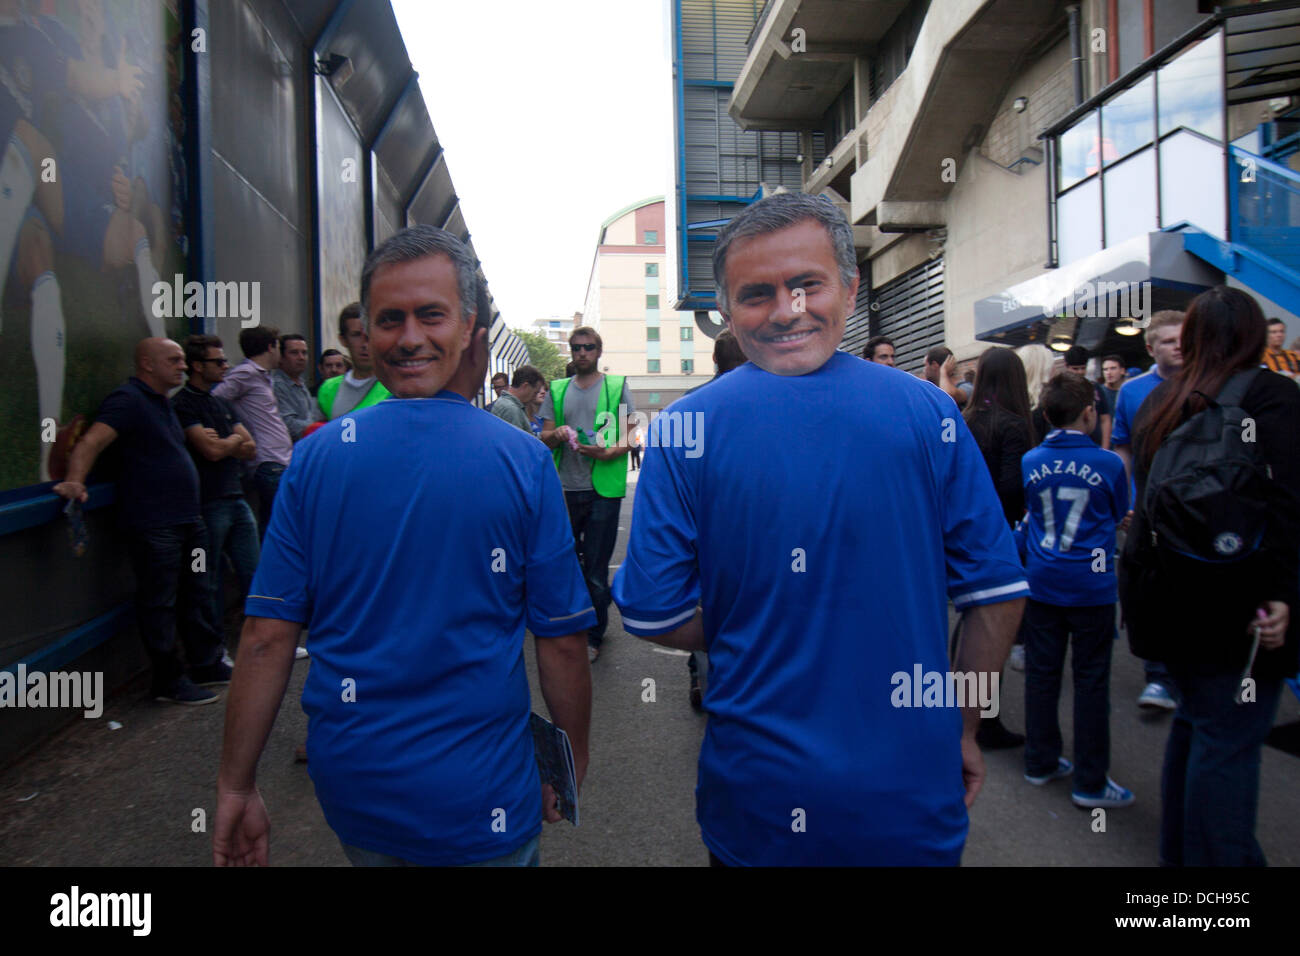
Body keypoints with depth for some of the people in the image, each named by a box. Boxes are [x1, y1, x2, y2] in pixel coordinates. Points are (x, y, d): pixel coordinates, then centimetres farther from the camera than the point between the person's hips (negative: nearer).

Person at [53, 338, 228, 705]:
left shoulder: (162, 403, 17)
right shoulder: (128, 400, -12)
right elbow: (91, 442, -24)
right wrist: (74, 481, -39)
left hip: (187, 520, 10)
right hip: (153, 526, -10)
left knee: (196, 598, 16)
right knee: (159, 604, 0)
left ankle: (207, 665, 27)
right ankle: (168, 681, 10)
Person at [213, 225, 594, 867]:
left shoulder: (315, 458, -8)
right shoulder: (525, 463, -15)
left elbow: (267, 638, -8)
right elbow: (562, 644, -12)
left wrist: (236, 788, 2)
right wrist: (572, 760, 3)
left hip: (348, 783, 4)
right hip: (478, 796, -3)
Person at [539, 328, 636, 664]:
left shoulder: (617, 386, 5)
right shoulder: (558, 390, 13)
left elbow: (632, 434, 0)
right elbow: (544, 437, 12)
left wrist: (609, 452, -19)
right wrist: (557, 434, -11)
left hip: (603, 488, -3)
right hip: (565, 488, 3)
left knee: (596, 568, 1)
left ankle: (594, 636, 15)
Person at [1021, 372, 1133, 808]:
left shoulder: (1030, 462, -3)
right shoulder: (1109, 464, -10)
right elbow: (1120, 516, 6)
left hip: (1041, 582, 3)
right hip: (1092, 587, -3)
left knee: (1042, 673, 12)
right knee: (1091, 681, 6)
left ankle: (1040, 762, 24)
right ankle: (1090, 782, 14)